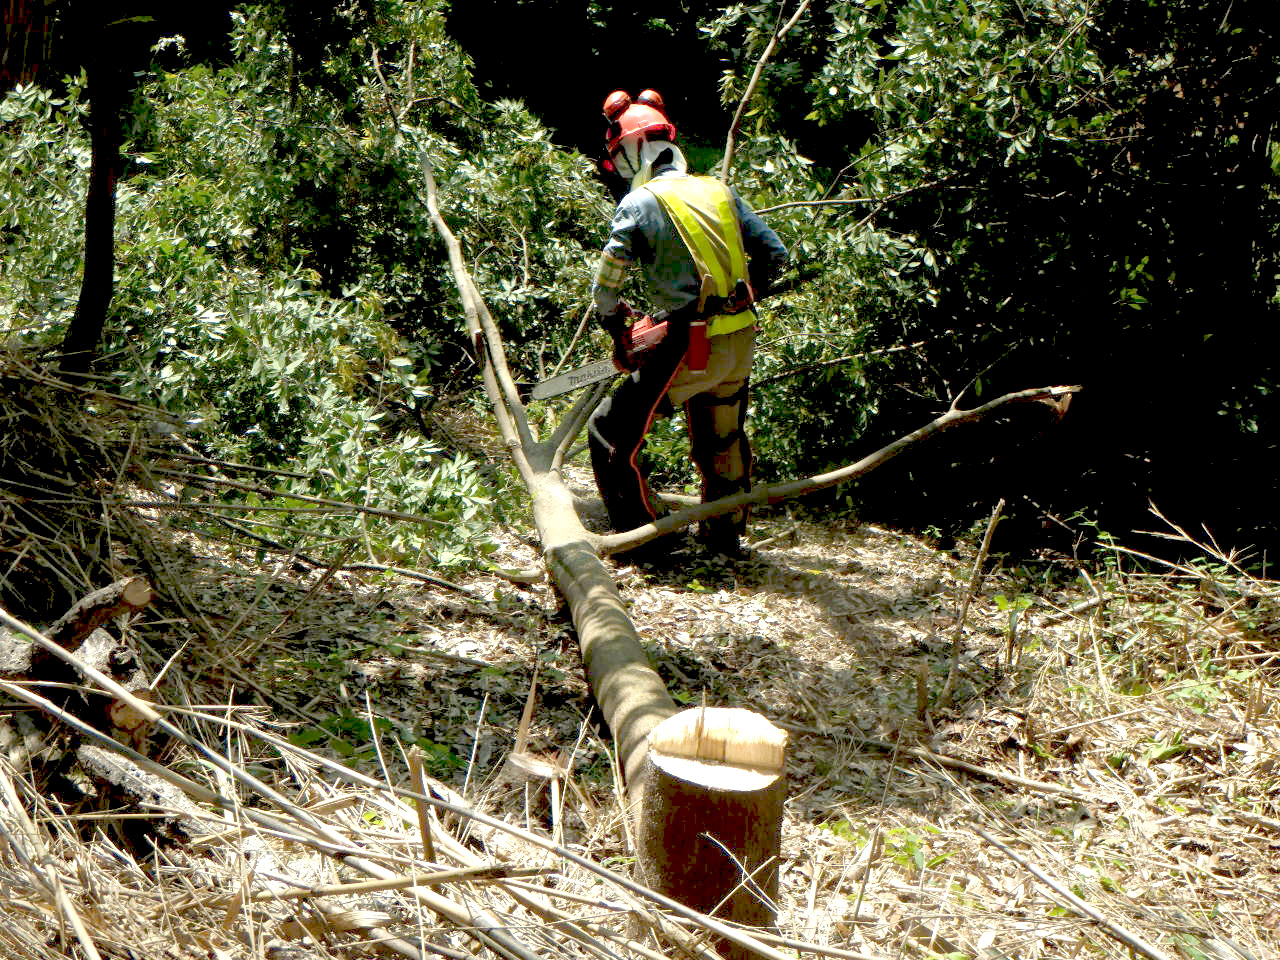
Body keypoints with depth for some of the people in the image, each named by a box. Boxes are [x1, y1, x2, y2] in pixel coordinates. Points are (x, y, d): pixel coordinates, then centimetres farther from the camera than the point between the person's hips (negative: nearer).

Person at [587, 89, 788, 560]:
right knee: (723, 439, 26)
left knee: (611, 432, 6)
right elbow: (774, 256, 11)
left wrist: (618, 335, 13)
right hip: (741, 341, 7)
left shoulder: (640, 203, -7)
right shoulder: (720, 191, 9)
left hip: (690, 348, -7)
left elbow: (606, 287, -5)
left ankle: (642, 536, 7)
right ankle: (725, 534, 40)